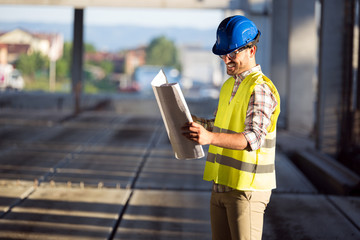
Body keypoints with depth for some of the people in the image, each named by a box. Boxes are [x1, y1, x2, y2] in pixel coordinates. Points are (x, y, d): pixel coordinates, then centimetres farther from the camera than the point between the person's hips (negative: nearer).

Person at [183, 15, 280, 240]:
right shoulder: (229, 85, 16)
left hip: (247, 187, -9)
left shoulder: (260, 88, -15)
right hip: (222, 185, 9)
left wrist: (210, 137, -40)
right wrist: (194, 122, 9)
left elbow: (254, 138, -27)